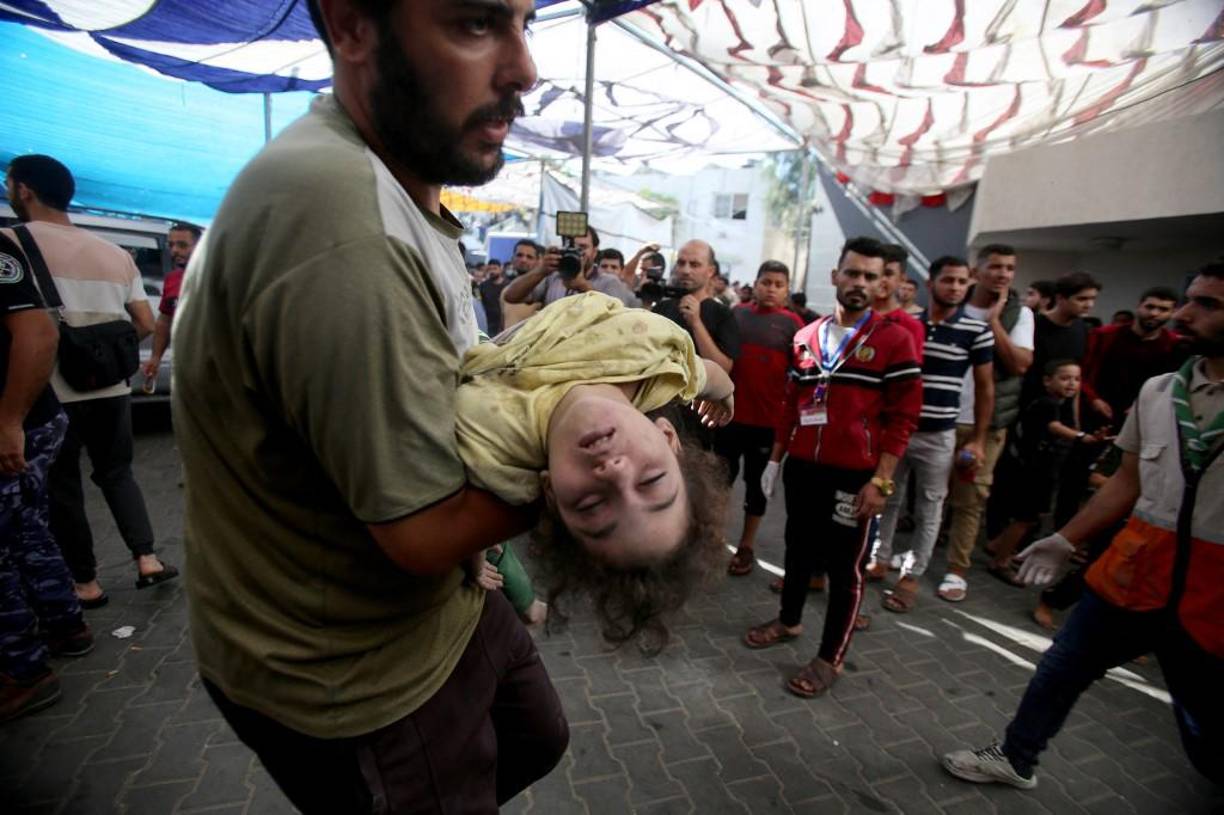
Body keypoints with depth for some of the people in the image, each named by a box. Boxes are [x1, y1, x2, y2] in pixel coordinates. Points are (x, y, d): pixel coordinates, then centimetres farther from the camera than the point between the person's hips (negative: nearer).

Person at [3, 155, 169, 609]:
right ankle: (147, 560, 12)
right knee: (118, 474, 20)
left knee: (60, 488, 10)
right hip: (112, 390, 5)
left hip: (51, 394, -5)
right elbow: (145, 325, 7)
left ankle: (86, 585, 18)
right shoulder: (117, 255, 7)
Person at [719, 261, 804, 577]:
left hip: (768, 419, -2)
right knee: (721, 478, 11)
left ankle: (746, 546, 25)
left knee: (756, 482, 11)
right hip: (731, 413, 2)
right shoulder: (737, 313, 4)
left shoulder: (792, 323, -3)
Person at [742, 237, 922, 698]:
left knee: (845, 566, 6)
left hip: (854, 476, -5)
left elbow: (903, 417, -9)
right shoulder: (806, 337, 8)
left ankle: (830, 658, 22)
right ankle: (789, 621, 40)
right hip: (802, 467, 5)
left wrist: (880, 481, -14)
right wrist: (776, 456, 13)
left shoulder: (894, 340, -6)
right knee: (798, 548, 19)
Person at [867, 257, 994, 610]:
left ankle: (911, 576, 20)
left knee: (929, 509, 7)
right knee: (887, 499, 13)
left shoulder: (977, 331, -4)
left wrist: (978, 440, -1)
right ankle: (879, 561, 29)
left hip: (938, 435, -2)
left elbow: (985, 388, 1)